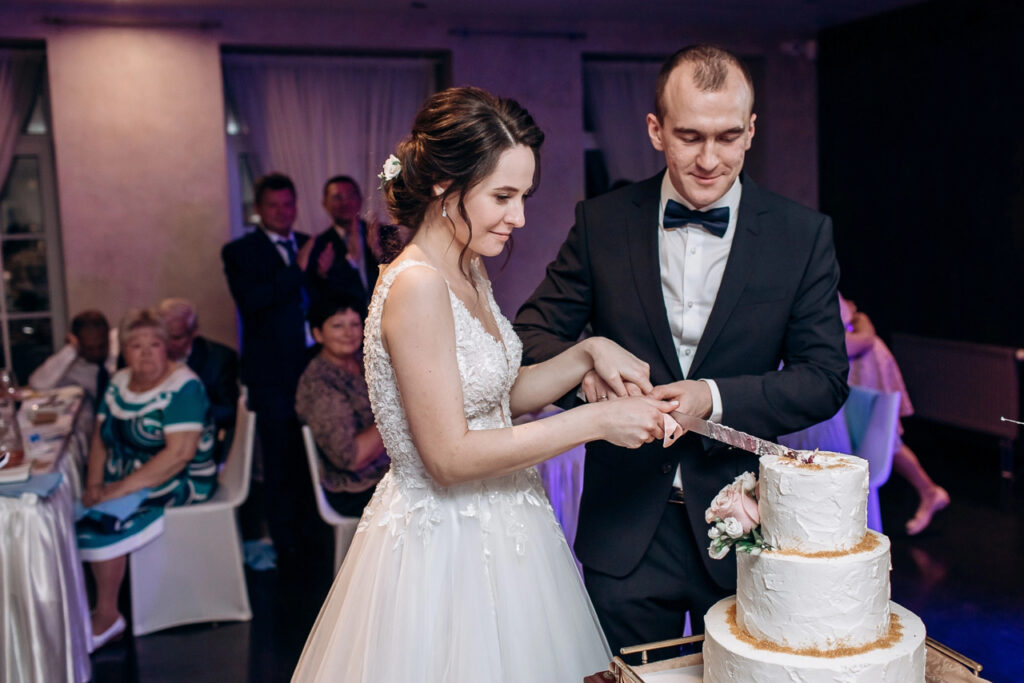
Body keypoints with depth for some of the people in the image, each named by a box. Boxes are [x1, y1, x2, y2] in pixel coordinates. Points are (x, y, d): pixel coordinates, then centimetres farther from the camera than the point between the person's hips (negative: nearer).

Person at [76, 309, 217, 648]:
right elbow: (100, 439, 11)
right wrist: (95, 485, -7)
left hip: (179, 484, -7)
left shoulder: (183, 386, -14)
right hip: (122, 482, 7)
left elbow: (180, 453, -23)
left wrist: (123, 488, -25)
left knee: (103, 520, -25)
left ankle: (107, 618, -11)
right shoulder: (119, 383, 9)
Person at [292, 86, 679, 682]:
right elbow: (450, 455, -25)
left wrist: (587, 353, -3)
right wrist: (594, 421, -21)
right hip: (445, 548, -9)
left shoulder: (470, 271, 5)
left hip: (498, 528, 9)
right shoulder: (416, 286, -23)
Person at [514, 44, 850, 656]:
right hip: (626, 530, 1)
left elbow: (824, 377, -5)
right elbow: (535, 331, 2)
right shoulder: (601, 223, -3)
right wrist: (586, 370, -20)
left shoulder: (804, 236, -4)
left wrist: (714, 398, -21)